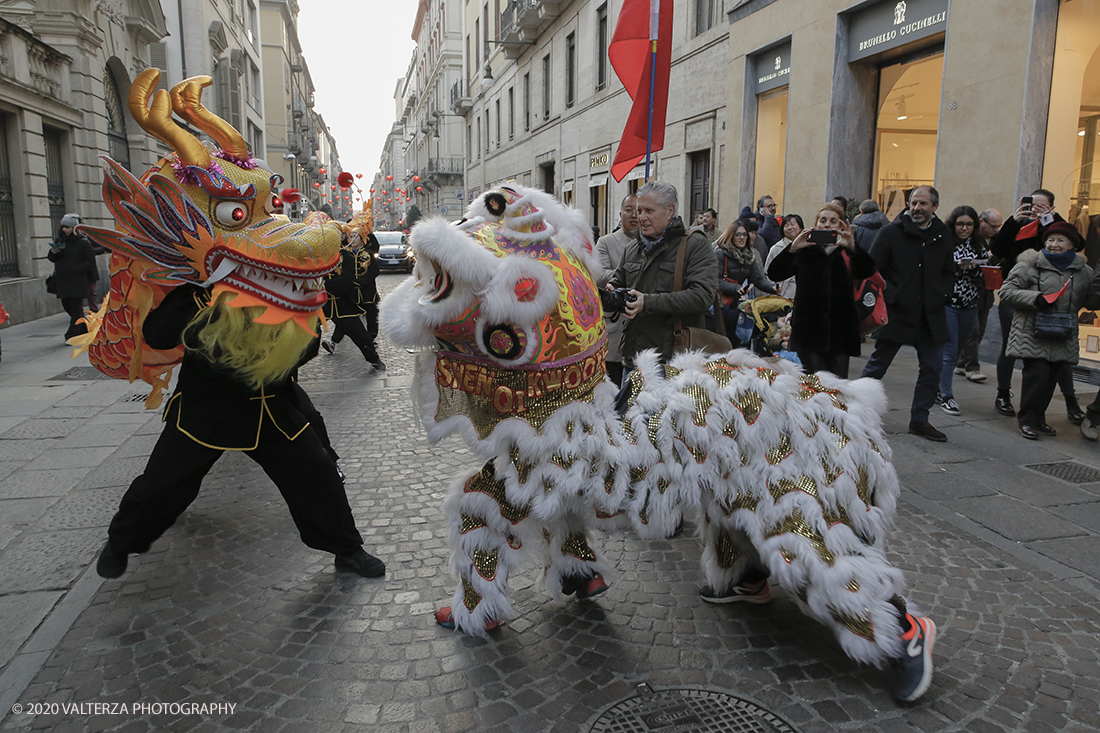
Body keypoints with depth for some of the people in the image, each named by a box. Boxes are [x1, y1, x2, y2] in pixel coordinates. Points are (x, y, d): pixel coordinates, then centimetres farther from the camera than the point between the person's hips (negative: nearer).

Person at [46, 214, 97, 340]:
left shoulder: (83, 242, -4)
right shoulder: (59, 241, 12)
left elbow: (90, 261, -5)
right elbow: (52, 259, 16)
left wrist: (76, 269, -16)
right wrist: (53, 253, -7)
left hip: (77, 281, -6)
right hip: (62, 280, 6)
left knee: (76, 308, -5)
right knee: (67, 306, 12)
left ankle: (73, 334, -3)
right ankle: (85, 328, 28)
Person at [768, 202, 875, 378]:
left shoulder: (847, 253, 10)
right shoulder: (806, 251, 9)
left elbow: (868, 271, -10)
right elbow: (774, 273, -4)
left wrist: (852, 248, -27)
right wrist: (793, 248, -19)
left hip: (840, 329, 1)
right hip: (809, 328, -1)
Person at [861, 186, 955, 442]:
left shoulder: (942, 236, 10)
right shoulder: (891, 232, -4)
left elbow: (948, 272, 21)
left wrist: (941, 295, 6)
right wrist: (891, 296, -16)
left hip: (930, 315, 5)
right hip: (896, 313, -4)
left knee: (933, 367, 5)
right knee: (877, 365, 3)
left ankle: (919, 420, 18)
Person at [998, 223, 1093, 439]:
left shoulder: (1083, 271, 11)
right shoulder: (1030, 265, -2)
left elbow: (1091, 299, 18)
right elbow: (1006, 291, -6)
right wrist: (1035, 298, -18)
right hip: (1032, 333, -4)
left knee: (1052, 377, 7)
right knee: (1038, 373, -13)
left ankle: (1038, 418, 23)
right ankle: (1027, 420, 2)